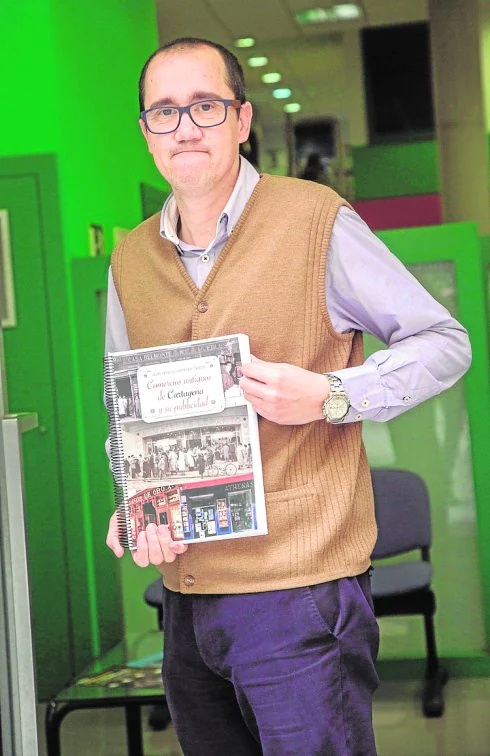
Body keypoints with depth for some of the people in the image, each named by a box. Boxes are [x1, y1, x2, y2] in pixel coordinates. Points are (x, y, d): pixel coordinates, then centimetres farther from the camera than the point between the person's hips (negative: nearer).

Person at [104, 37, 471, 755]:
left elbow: (444, 342, -2)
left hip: (299, 591, -5)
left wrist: (331, 397, -18)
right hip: (185, 597, 6)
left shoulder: (317, 221, -6)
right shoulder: (131, 260, 10)